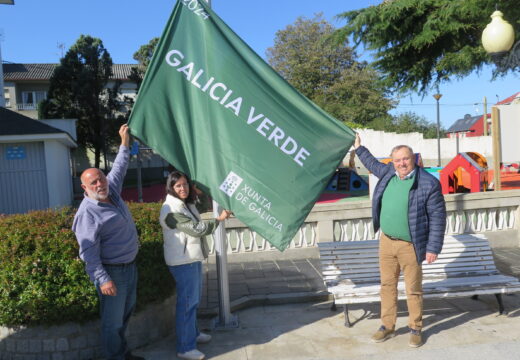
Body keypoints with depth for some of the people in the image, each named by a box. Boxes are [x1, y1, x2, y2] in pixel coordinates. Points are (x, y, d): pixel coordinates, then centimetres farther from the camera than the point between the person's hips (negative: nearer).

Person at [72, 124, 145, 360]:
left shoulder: (112, 192, 4)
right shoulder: (87, 212, -19)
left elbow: (118, 169, 20)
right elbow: (89, 251, -23)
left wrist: (125, 144, 21)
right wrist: (101, 279, -27)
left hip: (130, 267, 9)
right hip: (112, 272, -9)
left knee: (125, 313, 21)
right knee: (113, 320, 2)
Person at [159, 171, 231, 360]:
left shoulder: (187, 204, 9)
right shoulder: (171, 210, -21)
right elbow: (196, 229, -23)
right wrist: (218, 219, -15)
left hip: (193, 258, 10)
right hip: (183, 261, -10)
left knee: (193, 299, 22)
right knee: (187, 302, -4)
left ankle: (193, 333, 38)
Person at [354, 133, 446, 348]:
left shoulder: (429, 183, -14)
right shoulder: (388, 172, 3)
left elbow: (438, 217, -11)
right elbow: (374, 165, 27)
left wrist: (433, 248, -13)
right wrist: (359, 148, 33)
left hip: (410, 246, -5)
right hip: (386, 242, 5)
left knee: (413, 289, 8)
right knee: (387, 285, 13)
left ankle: (415, 329, 26)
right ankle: (388, 326, 27)